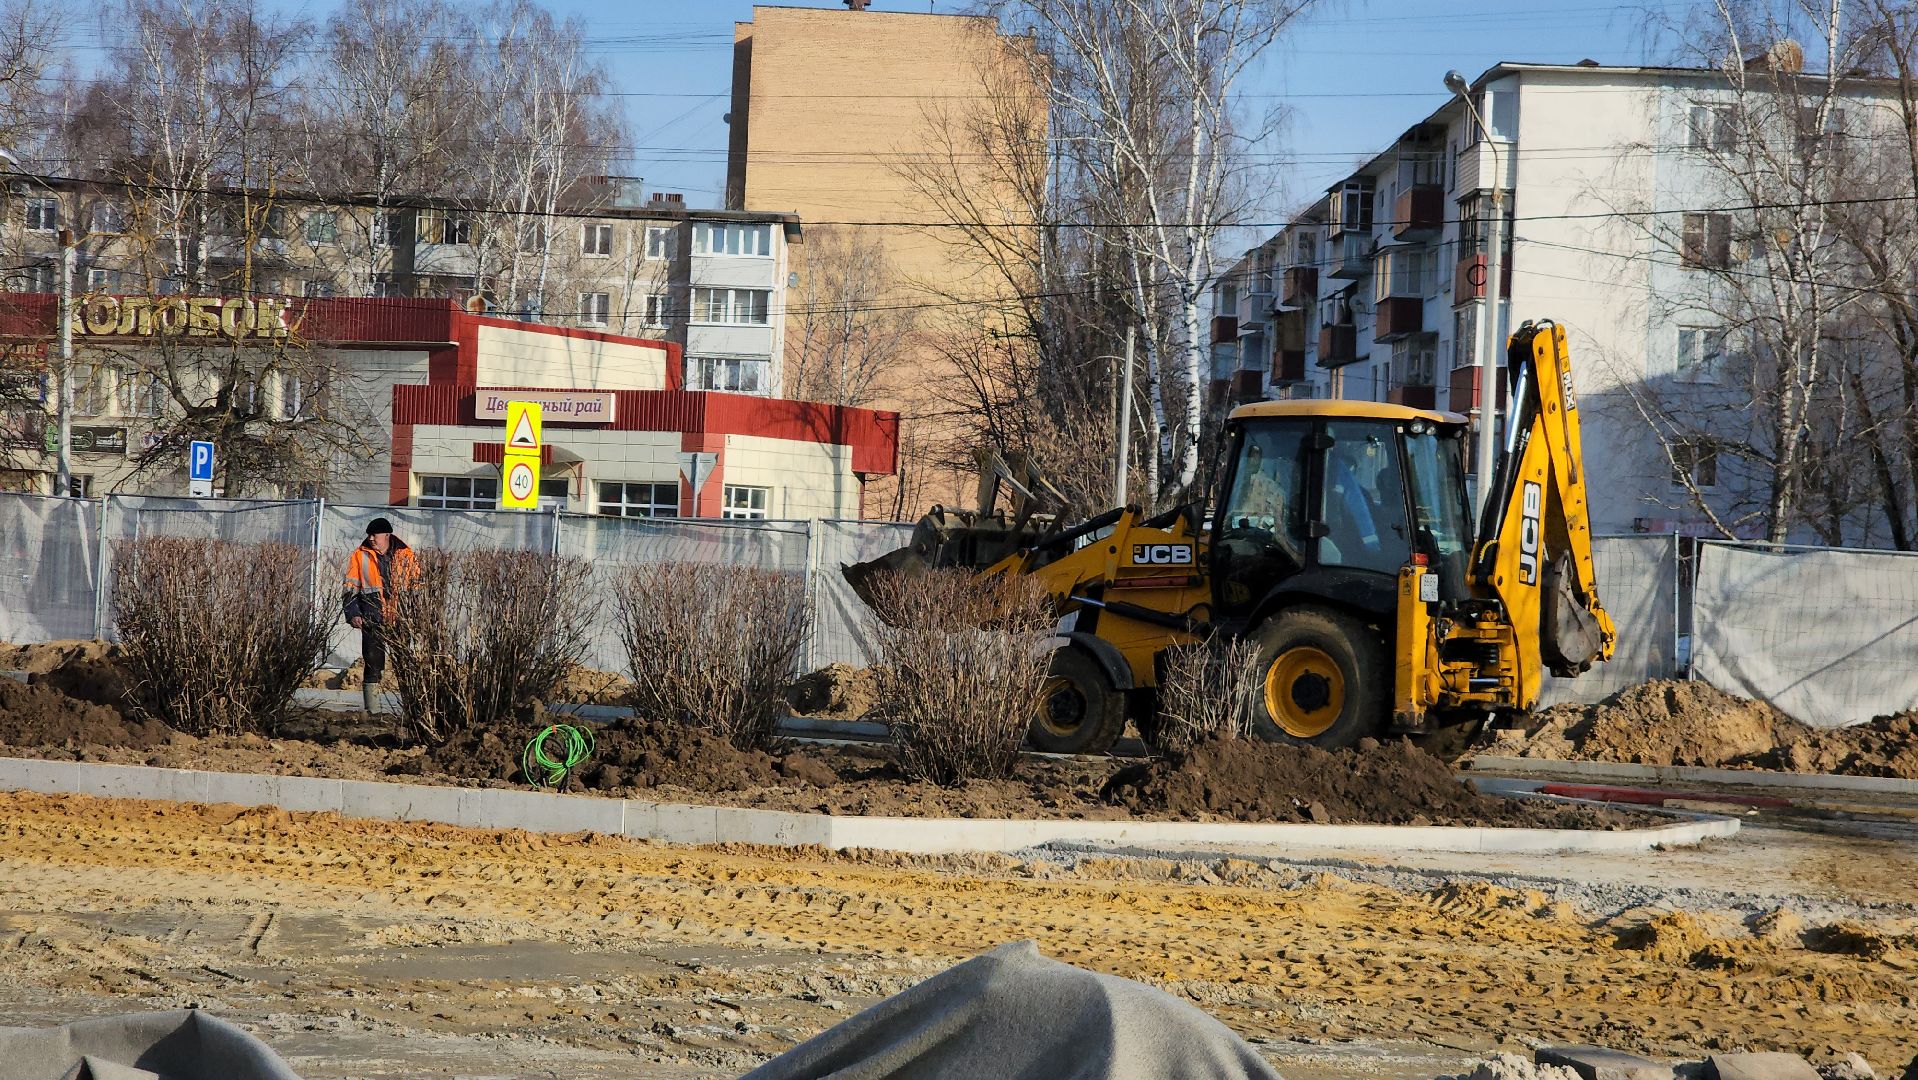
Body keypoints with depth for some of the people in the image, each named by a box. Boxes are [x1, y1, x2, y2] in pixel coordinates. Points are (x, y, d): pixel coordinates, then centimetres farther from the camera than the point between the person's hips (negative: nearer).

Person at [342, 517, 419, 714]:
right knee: (373, 663, -3)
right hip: (373, 620, -1)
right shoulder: (360, 556, 6)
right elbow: (350, 588, 8)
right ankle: (372, 711, -1)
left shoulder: (406, 556, 7)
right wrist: (353, 613, -4)